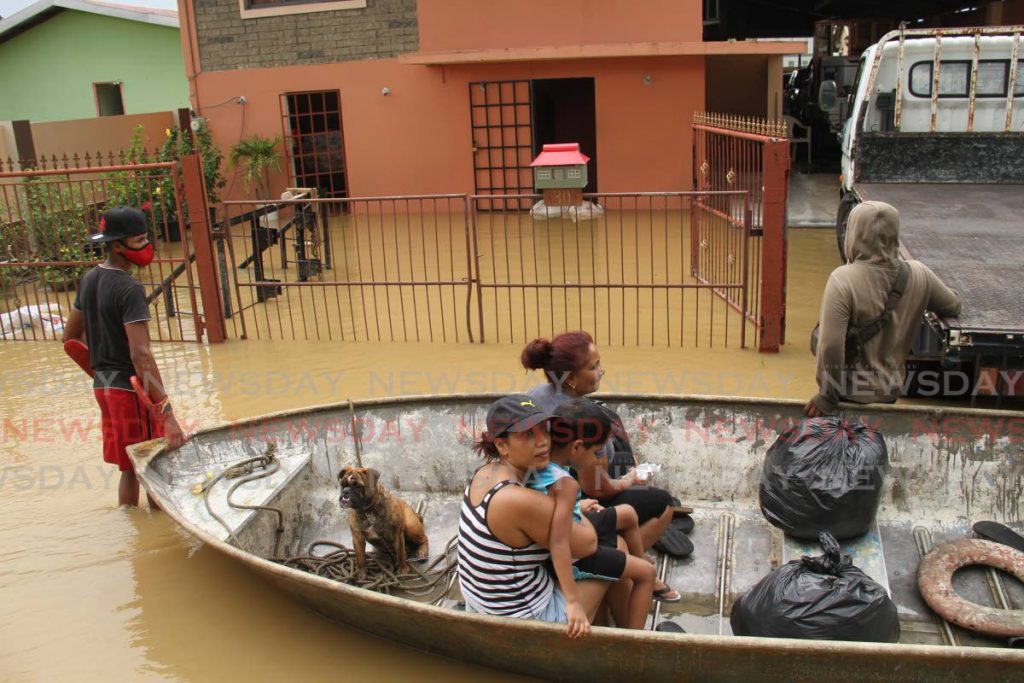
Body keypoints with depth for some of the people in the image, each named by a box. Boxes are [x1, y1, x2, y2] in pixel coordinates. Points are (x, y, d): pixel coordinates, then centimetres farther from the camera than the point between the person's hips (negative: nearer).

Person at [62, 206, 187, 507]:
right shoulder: (129, 289, -19)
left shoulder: (89, 280, 8)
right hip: (132, 389, -9)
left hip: (103, 387, 9)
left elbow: (71, 337, 17)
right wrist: (166, 413, -31)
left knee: (130, 468, 17)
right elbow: (140, 354, -28)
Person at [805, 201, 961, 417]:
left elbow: (831, 346, -26)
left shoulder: (842, 279, -23)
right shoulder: (919, 275, -7)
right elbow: (953, 305, 11)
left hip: (851, 392, -4)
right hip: (891, 390, 5)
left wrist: (826, 398, -15)